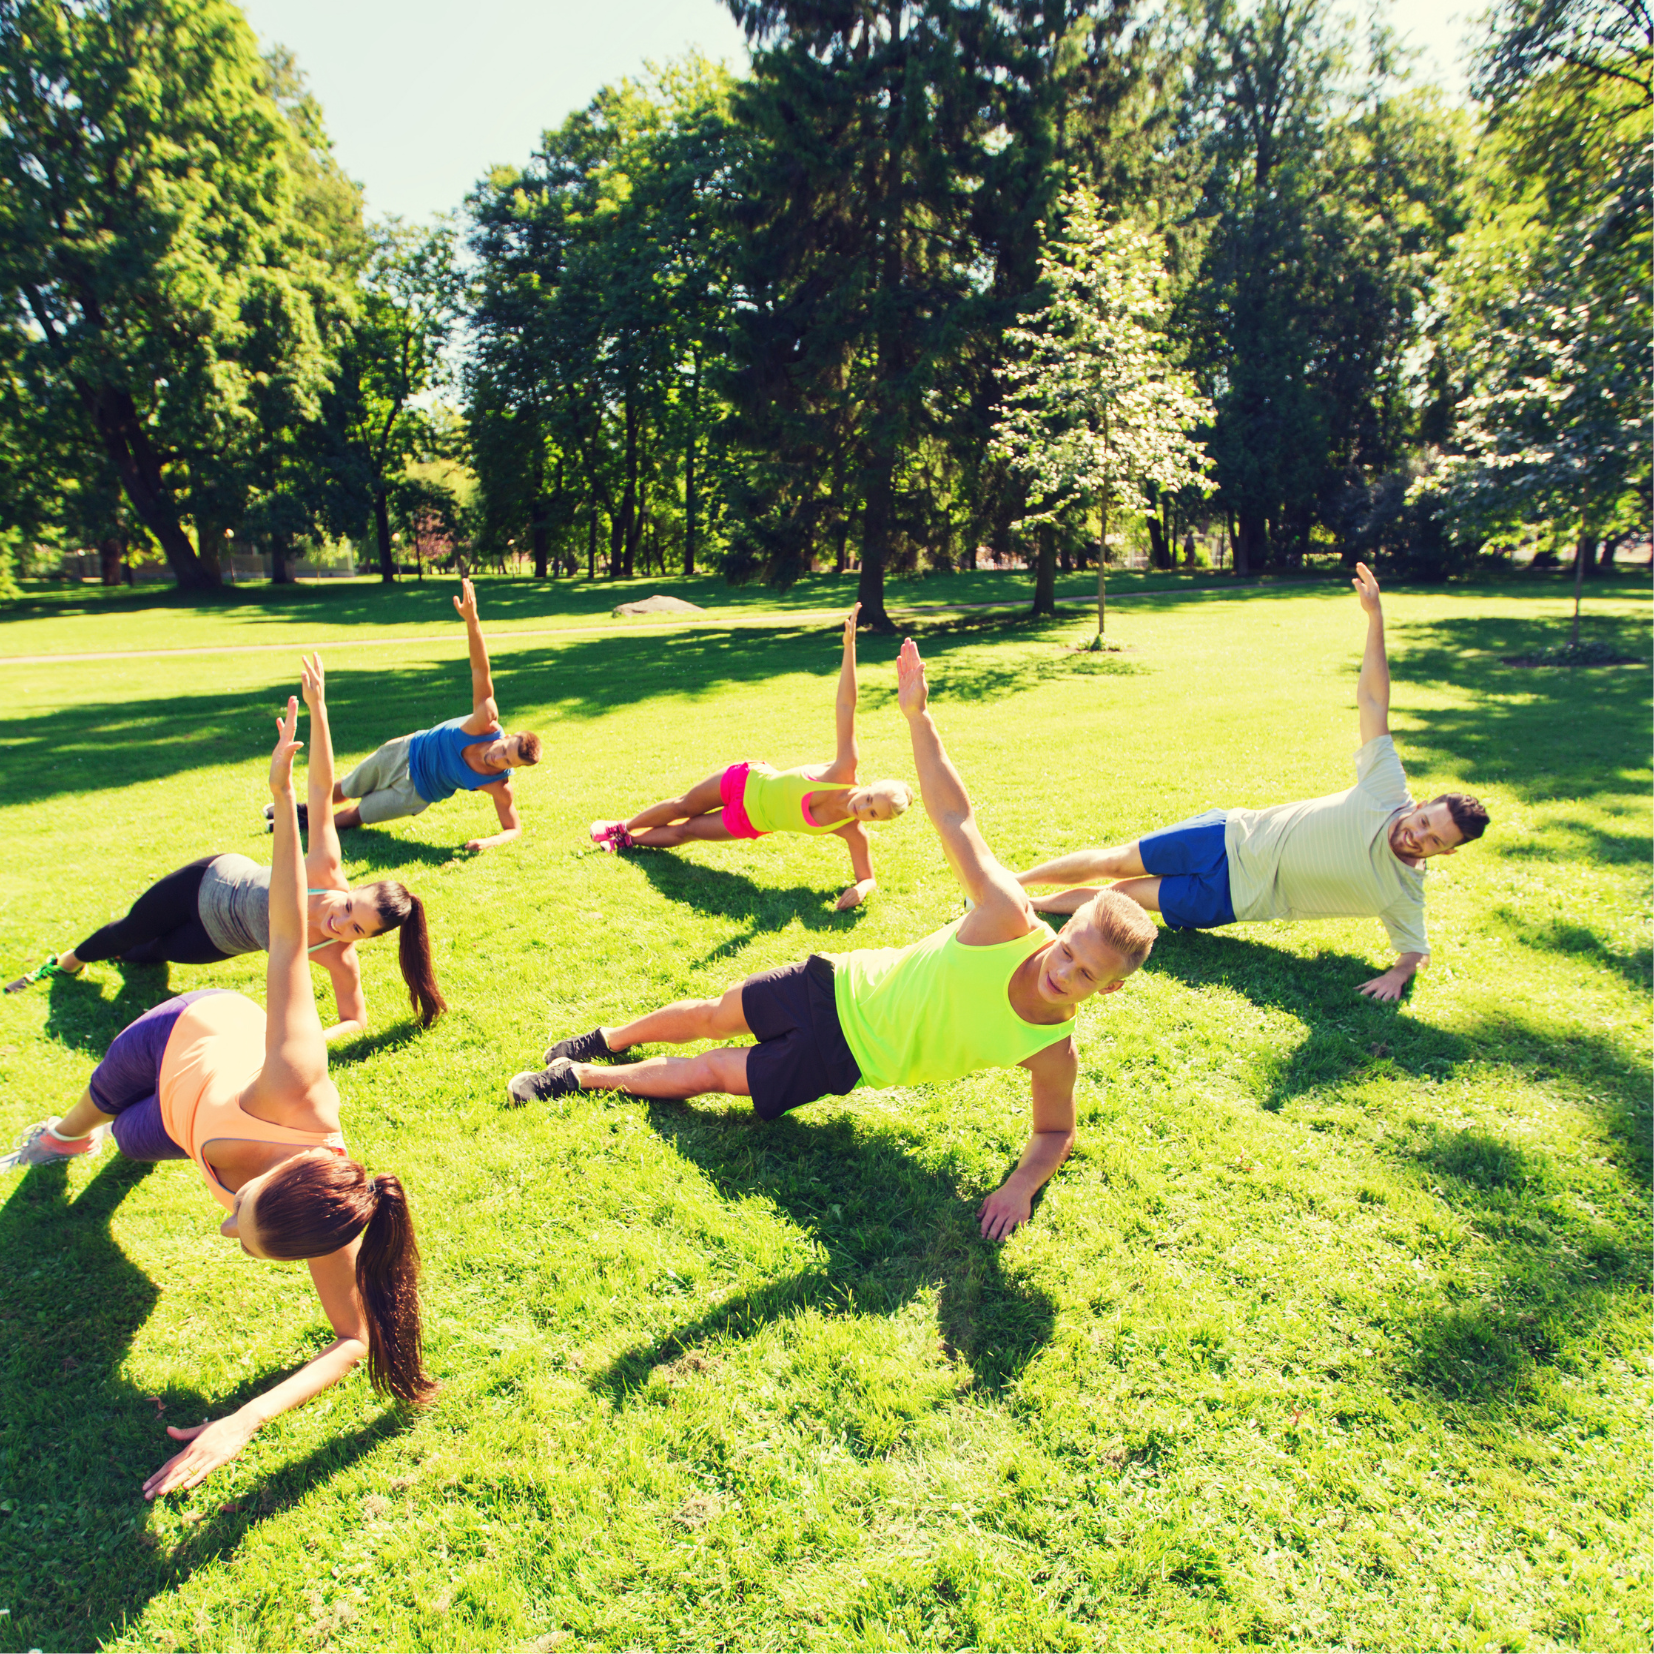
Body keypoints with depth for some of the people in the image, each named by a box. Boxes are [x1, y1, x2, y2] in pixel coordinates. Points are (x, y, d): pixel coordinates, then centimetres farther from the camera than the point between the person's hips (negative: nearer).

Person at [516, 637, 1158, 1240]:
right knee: (712, 1016, 18)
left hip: (844, 1062, 0)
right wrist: (917, 714, -34)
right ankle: (607, 1040, 48)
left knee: (712, 1072, 5)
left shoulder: (1054, 1052, -21)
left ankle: (583, 1076, 29)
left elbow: (1055, 1131, -4)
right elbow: (953, 816, -27)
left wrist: (1022, 1183, -25)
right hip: (838, 989, 0)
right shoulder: (1010, 919, -26)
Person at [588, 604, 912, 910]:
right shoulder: (846, 768, -31)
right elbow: (846, 705, -36)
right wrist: (849, 645, -45)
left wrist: (859, 891, -42)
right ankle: (622, 828, 46)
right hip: (746, 782, 0)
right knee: (682, 807, 18)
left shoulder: (853, 833, -27)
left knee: (684, 832, 13)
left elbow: (867, 877, -16)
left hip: (749, 824, 0)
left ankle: (626, 840, 42)